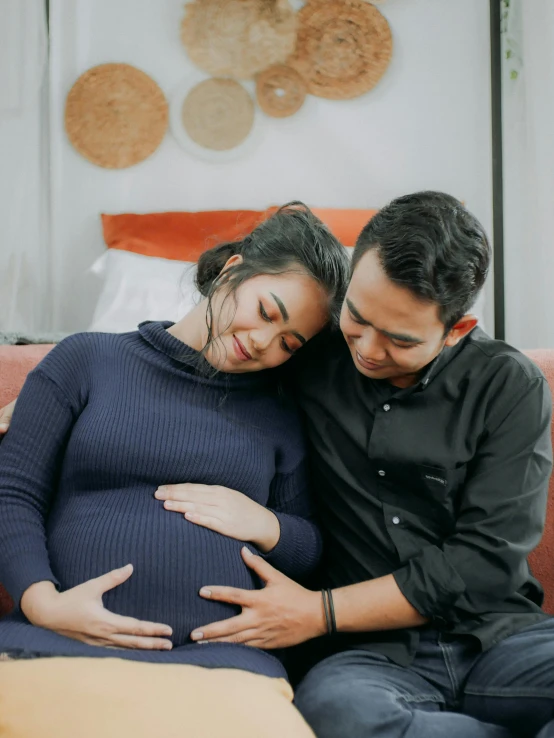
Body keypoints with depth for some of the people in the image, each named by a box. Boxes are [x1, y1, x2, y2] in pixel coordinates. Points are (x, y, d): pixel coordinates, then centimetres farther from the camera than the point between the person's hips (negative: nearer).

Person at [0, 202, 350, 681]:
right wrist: (42, 601, -10)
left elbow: (310, 551, 22)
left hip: (216, 650, 3)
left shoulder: (280, 415, 18)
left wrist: (264, 525, -1)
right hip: (60, 633, -2)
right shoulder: (88, 359, 11)